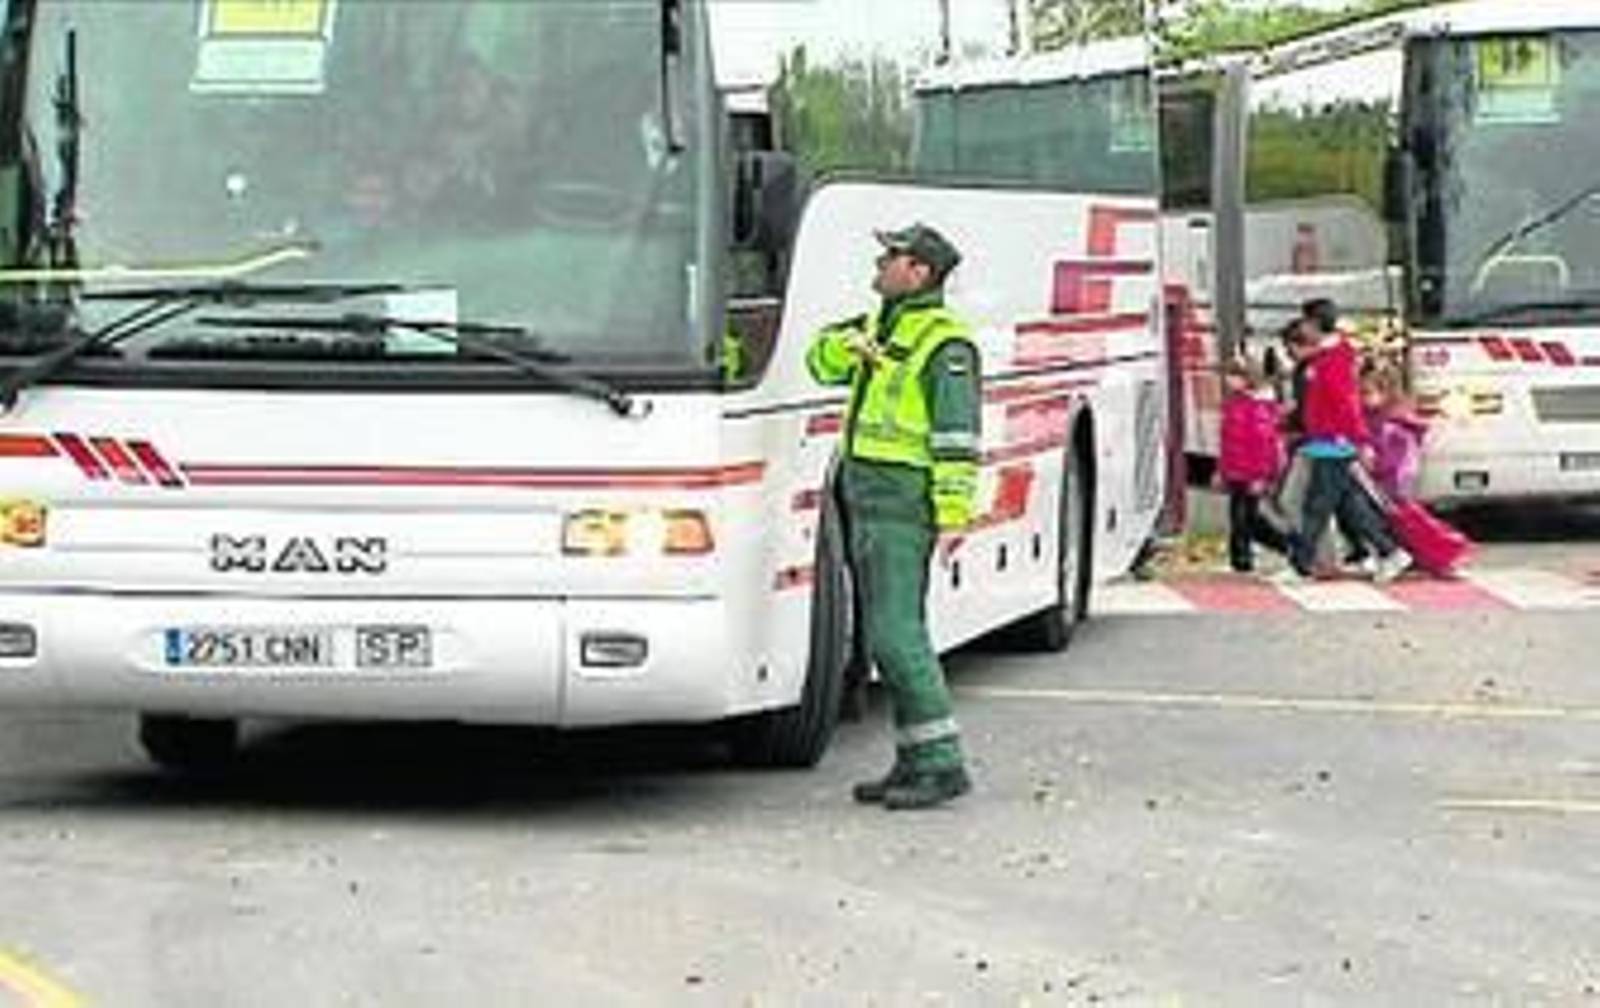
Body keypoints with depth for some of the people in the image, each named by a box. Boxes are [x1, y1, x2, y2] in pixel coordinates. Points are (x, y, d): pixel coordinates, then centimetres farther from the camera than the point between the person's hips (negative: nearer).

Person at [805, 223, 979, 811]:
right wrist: (848, 346, -3)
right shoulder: (881, 324, 16)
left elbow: (958, 436, -17)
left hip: (903, 503, -10)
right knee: (888, 634, 11)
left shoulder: (945, 344, -12)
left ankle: (943, 765, -10)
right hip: (866, 499, 10)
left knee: (896, 631, -13)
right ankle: (914, 762, 16)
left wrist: (954, 515, -22)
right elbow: (822, 363, 19)